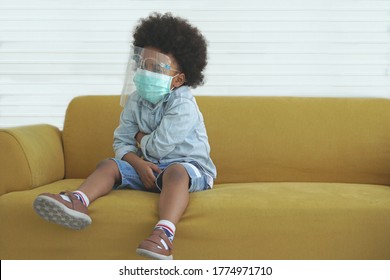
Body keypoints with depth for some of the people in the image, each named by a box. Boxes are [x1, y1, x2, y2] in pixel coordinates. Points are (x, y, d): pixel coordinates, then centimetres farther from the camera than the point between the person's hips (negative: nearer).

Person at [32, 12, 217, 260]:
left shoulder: (183, 105, -17)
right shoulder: (135, 102, 5)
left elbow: (159, 147, -23)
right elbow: (122, 143, 5)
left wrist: (140, 138, -1)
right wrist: (139, 164, -15)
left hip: (188, 166, -7)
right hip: (148, 167, 7)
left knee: (175, 172, -39)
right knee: (109, 165, -10)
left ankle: (165, 233, -60)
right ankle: (78, 201, -37)